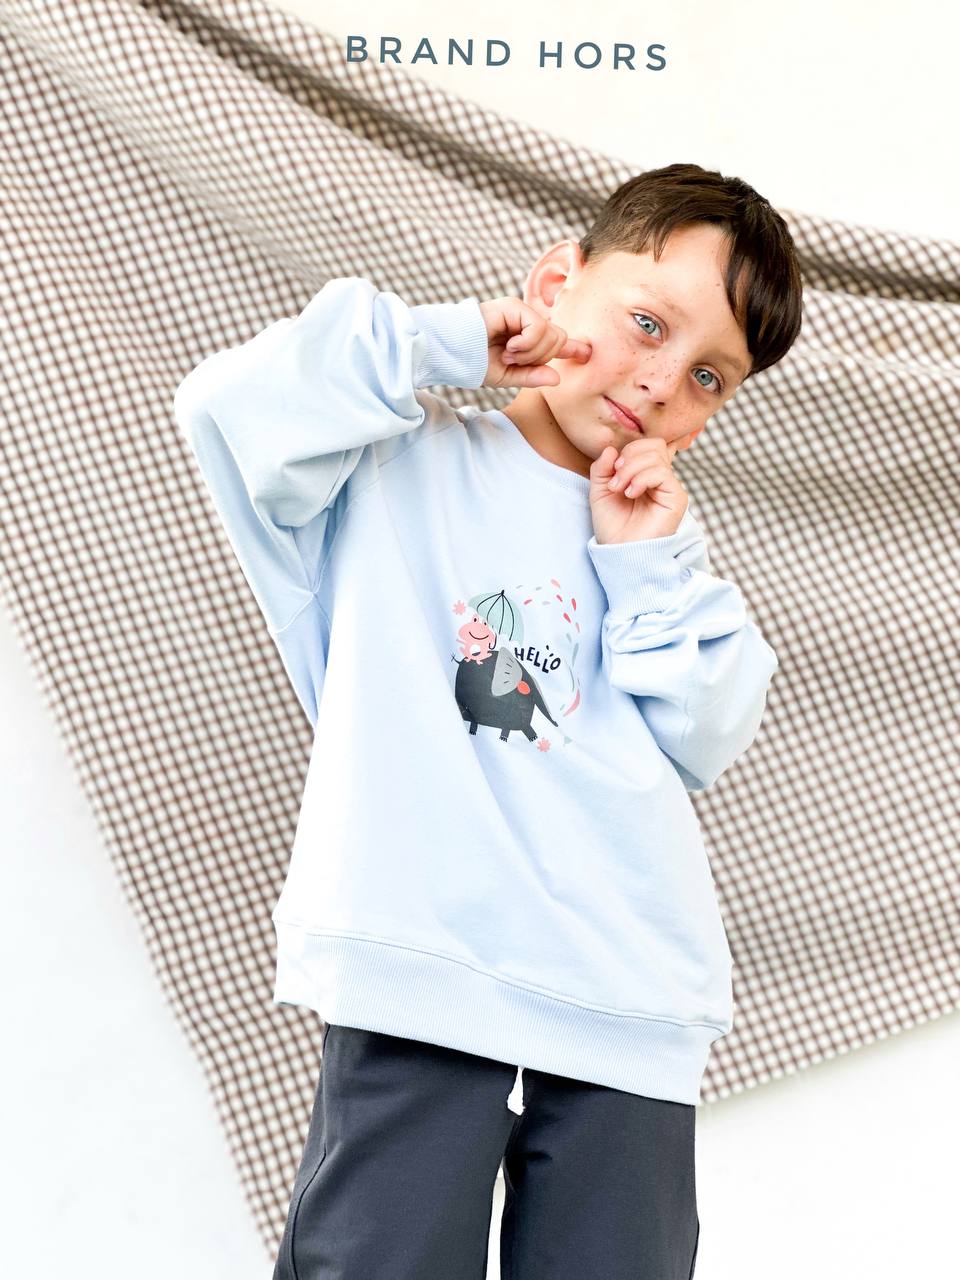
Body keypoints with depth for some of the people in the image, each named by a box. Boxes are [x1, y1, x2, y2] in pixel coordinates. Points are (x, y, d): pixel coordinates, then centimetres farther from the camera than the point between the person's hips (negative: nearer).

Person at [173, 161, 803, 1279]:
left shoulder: (656, 531, 21)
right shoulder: (407, 465, 9)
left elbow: (701, 742, 10)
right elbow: (231, 405, -8)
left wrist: (651, 565, 0)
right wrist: (442, 345, -3)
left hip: (628, 1015, 4)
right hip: (419, 981, -4)